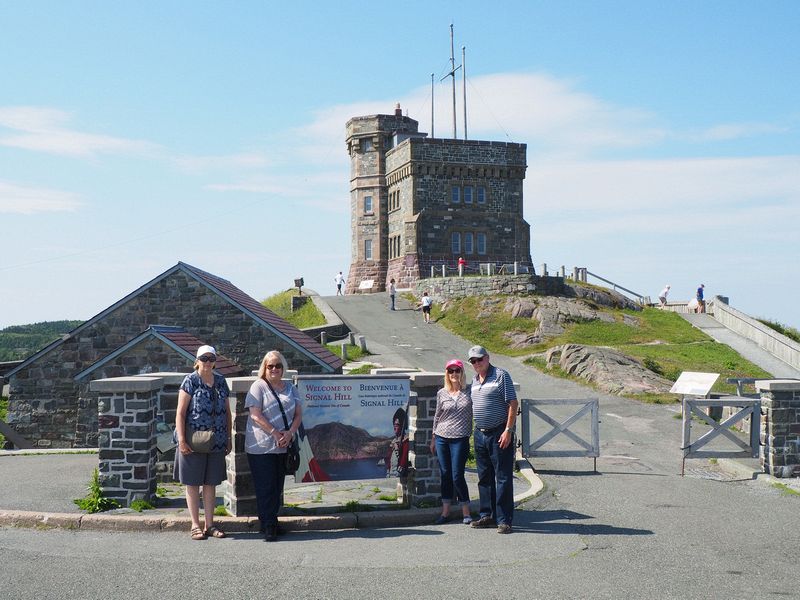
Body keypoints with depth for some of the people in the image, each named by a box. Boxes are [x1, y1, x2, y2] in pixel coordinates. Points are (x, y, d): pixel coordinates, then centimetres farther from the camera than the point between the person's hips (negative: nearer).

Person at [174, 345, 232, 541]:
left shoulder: (220, 381, 9)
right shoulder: (190, 381, -5)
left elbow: (227, 412, 15)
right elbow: (180, 413, -8)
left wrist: (228, 439, 12)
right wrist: (181, 440, -15)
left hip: (216, 442, 5)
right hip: (193, 442, -4)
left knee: (211, 483, 10)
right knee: (193, 483, 4)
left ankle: (210, 524, 18)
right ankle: (195, 525, 13)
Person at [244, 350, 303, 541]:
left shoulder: (290, 388, 13)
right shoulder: (258, 386, -3)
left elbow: (298, 413, 10)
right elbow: (255, 415, -12)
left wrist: (290, 433, -8)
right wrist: (275, 433, -15)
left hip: (283, 447, 5)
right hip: (261, 447, -5)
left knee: (278, 486, 8)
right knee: (265, 488, -4)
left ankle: (272, 523, 18)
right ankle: (268, 526, 0)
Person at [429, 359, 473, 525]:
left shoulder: (470, 392, 0)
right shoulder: (441, 394, 6)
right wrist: (433, 439, 16)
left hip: (460, 439, -3)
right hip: (442, 438, 3)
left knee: (457, 476, -4)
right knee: (445, 475, 8)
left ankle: (466, 512, 11)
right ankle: (445, 511, 18)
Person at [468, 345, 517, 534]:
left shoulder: (501, 375, -7)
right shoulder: (474, 380, 15)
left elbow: (513, 404, -11)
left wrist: (508, 430, -18)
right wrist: (476, 431, 15)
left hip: (499, 433, -8)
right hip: (480, 434, 8)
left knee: (503, 478, -4)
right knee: (484, 477, 13)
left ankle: (504, 520, -2)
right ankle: (487, 516, 22)